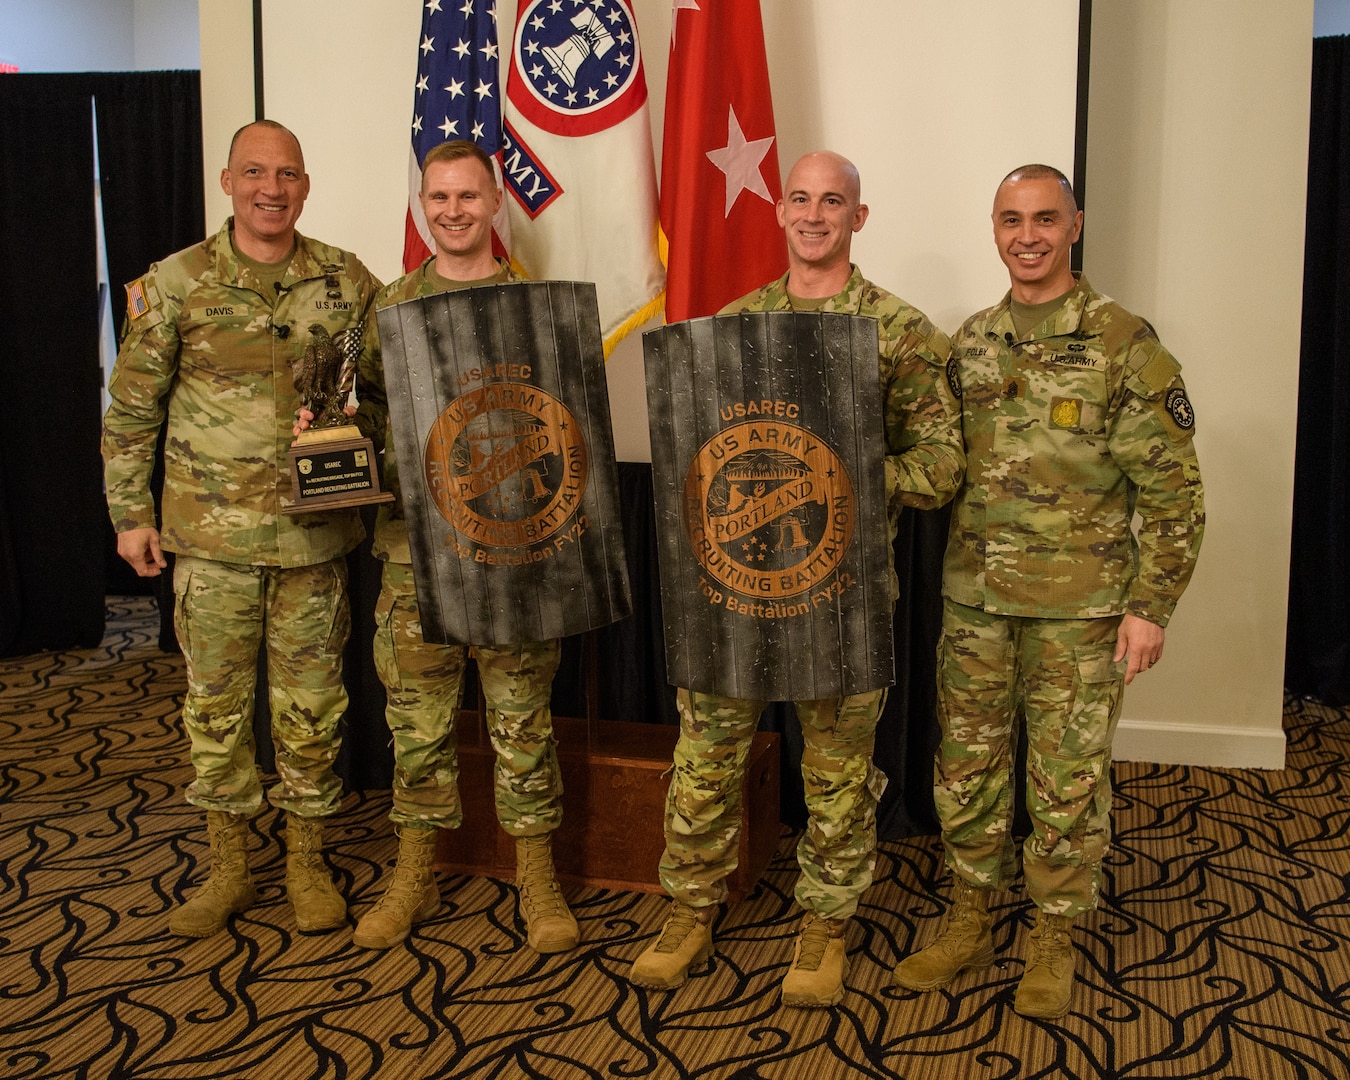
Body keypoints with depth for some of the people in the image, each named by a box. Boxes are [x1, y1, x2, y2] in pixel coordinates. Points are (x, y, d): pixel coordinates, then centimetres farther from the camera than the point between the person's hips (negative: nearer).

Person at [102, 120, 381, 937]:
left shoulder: (349, 283, 3)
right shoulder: (177, 283, 0)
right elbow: (131, 409, 3)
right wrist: (131, 515, 2)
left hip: (315, 534, 1)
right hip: (212, 534, 0)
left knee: (313, 704, 8)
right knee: (217, 703, 8)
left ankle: (307, 862, 24)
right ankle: (229, 867, 24)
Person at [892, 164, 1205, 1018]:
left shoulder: (1124, 344, -7)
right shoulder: (969, 343, 7)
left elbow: (1171, 489, -7)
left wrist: (1151, 606, -10)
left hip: (1080, 605, -4)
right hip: (974, 597, 4)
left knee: (1068, 777, 7)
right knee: (967, 764, 12)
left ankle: (1055, 939, 25)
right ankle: (971, 924, 30)